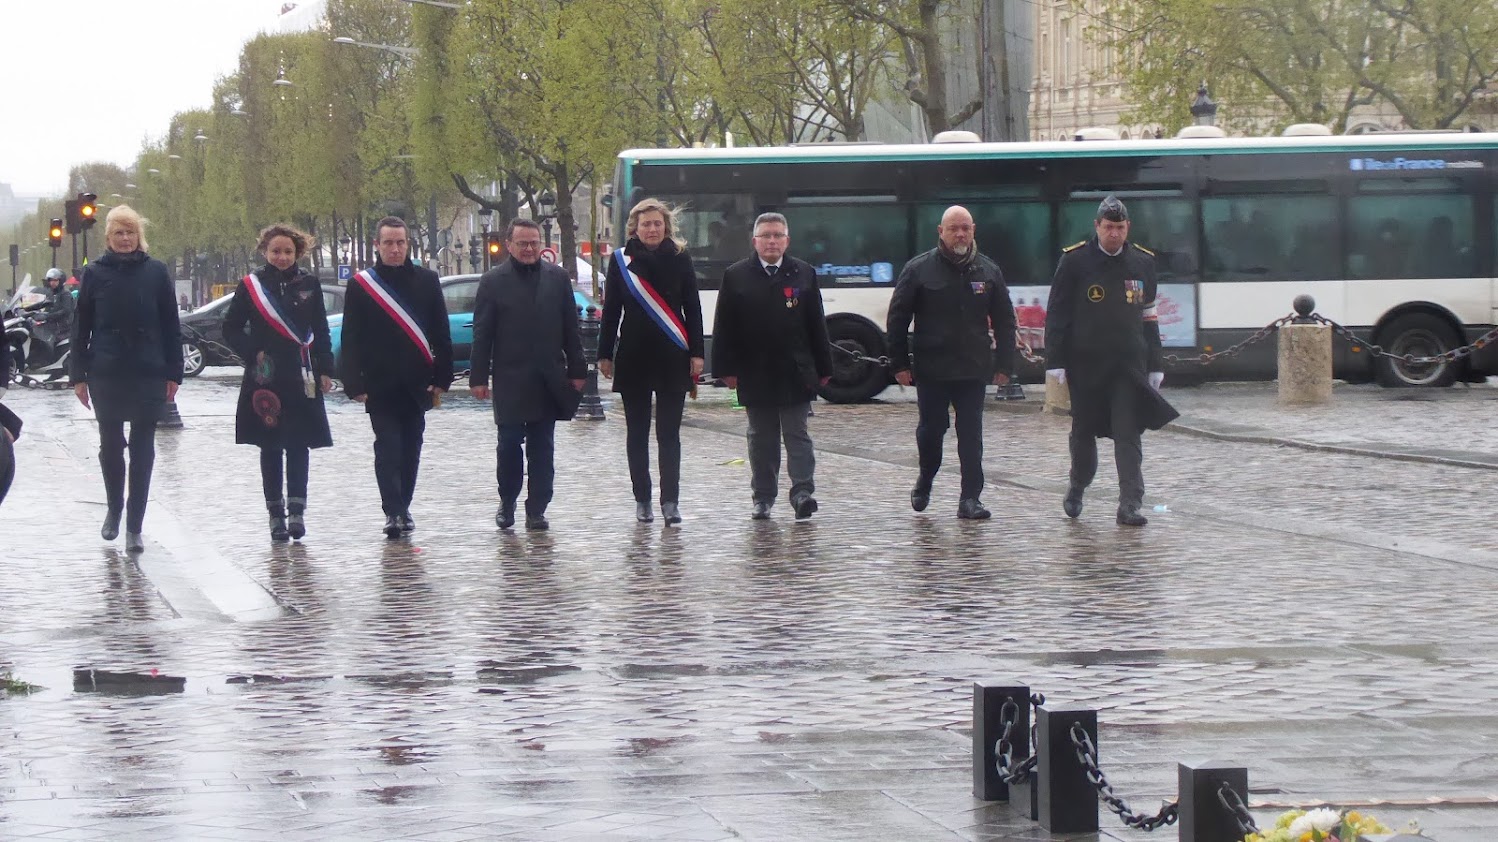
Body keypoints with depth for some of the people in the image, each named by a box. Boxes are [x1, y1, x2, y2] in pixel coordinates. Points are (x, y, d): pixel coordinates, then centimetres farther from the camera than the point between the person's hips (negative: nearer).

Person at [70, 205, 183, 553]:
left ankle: (134, 526, 3)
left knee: (142, 449, 0)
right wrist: (79, 375, 1)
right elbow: (81, 327, 5)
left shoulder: (156, 272, 1)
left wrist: (173, 374, 0)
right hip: (106, 374, 1)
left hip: (148, 374, -1)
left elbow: (171, 326, 4)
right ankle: (114, 509, 31)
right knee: (111, 445, 10)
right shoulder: (95, 273, 2)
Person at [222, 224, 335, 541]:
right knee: (270, 447, 4)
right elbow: (231, 329, 5)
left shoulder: (309, 285, 5)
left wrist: (324, 370, 4)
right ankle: (276, 513, 10)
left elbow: (320, 331, 9)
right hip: (264, 379, -1)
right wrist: (252, 353, -8)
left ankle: (297, 511, 0)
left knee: (298, 445, -1)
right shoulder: (251, 285, 1)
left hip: (301, 378, 1)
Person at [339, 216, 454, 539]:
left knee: (410, 449, 9)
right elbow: (351, 339, 0)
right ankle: (393, 512, -12)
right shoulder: (361, 285, 0)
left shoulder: (426, 281, 6)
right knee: (388, 447, -9)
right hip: (380, 386, -3)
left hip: (416, 384, 3)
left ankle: (402, 509, 20)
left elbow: (441, 333, 8)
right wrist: (355, 384, -7)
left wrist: (441, 378, 2)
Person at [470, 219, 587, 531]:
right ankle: (507, 503, 18)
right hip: (510, 379, -2)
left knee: (542, 448, 4)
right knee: (509, 444, 1)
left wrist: (576, 370, 5)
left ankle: (536, 509, 9)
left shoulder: (557, 277, 7)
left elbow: (570, 328, 9)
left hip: (549, 381, 2)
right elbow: (482, 333, -1)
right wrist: (479, 377, -6)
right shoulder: (493, 281, 0)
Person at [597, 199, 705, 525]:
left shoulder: (680, 259, 2)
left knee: (669, 433, -1)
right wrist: (605, 355, 1)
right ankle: (642, 499, 13)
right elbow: (611, 310, 4)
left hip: (672, 358, -1)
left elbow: (692, 309, 3)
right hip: (633, 357, 1)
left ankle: (670, 501, 0)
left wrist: (696, 353, -3)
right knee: (637, 432, 6)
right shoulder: (622, 260, 2)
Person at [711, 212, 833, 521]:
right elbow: (724, 328, 3)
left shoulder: (804, 274, 6)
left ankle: (802, 490, -6)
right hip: (755, 374, 1)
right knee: (761, 437, 8)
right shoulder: (736, 276, 5)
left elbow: (817, 325, 6)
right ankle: (763, 497, 14)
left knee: (797, 434, -3)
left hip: (796, 373, -1)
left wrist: (823, 368, 3)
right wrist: (727, 369, -4)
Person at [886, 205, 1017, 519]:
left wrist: (1003, 364, 6)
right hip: (931, 370, -1)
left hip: (973, 371, 1)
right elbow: (897, 319, 2)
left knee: (971, 435, -1)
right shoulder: (918, 269, 0)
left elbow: (1004, 321, 13)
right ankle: (925, 480, 30)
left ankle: (970, 498, 1)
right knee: (930, 429, 5)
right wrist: (899, 364, -2)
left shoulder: (988, 272, 7)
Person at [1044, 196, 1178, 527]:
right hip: (1085, 364, -1)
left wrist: (1154, 365, 12)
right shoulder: (1075, 261, -2)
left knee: (1128, 434, -7)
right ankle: (1078, 487, 36)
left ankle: (1130, 505, -9)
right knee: (1084, 431, 12)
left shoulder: (1142, 262, 7)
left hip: (1129, 364, 1)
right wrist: (1055, 362, -7)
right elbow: (1056, 314, -1)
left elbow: (1149, 317, 13)